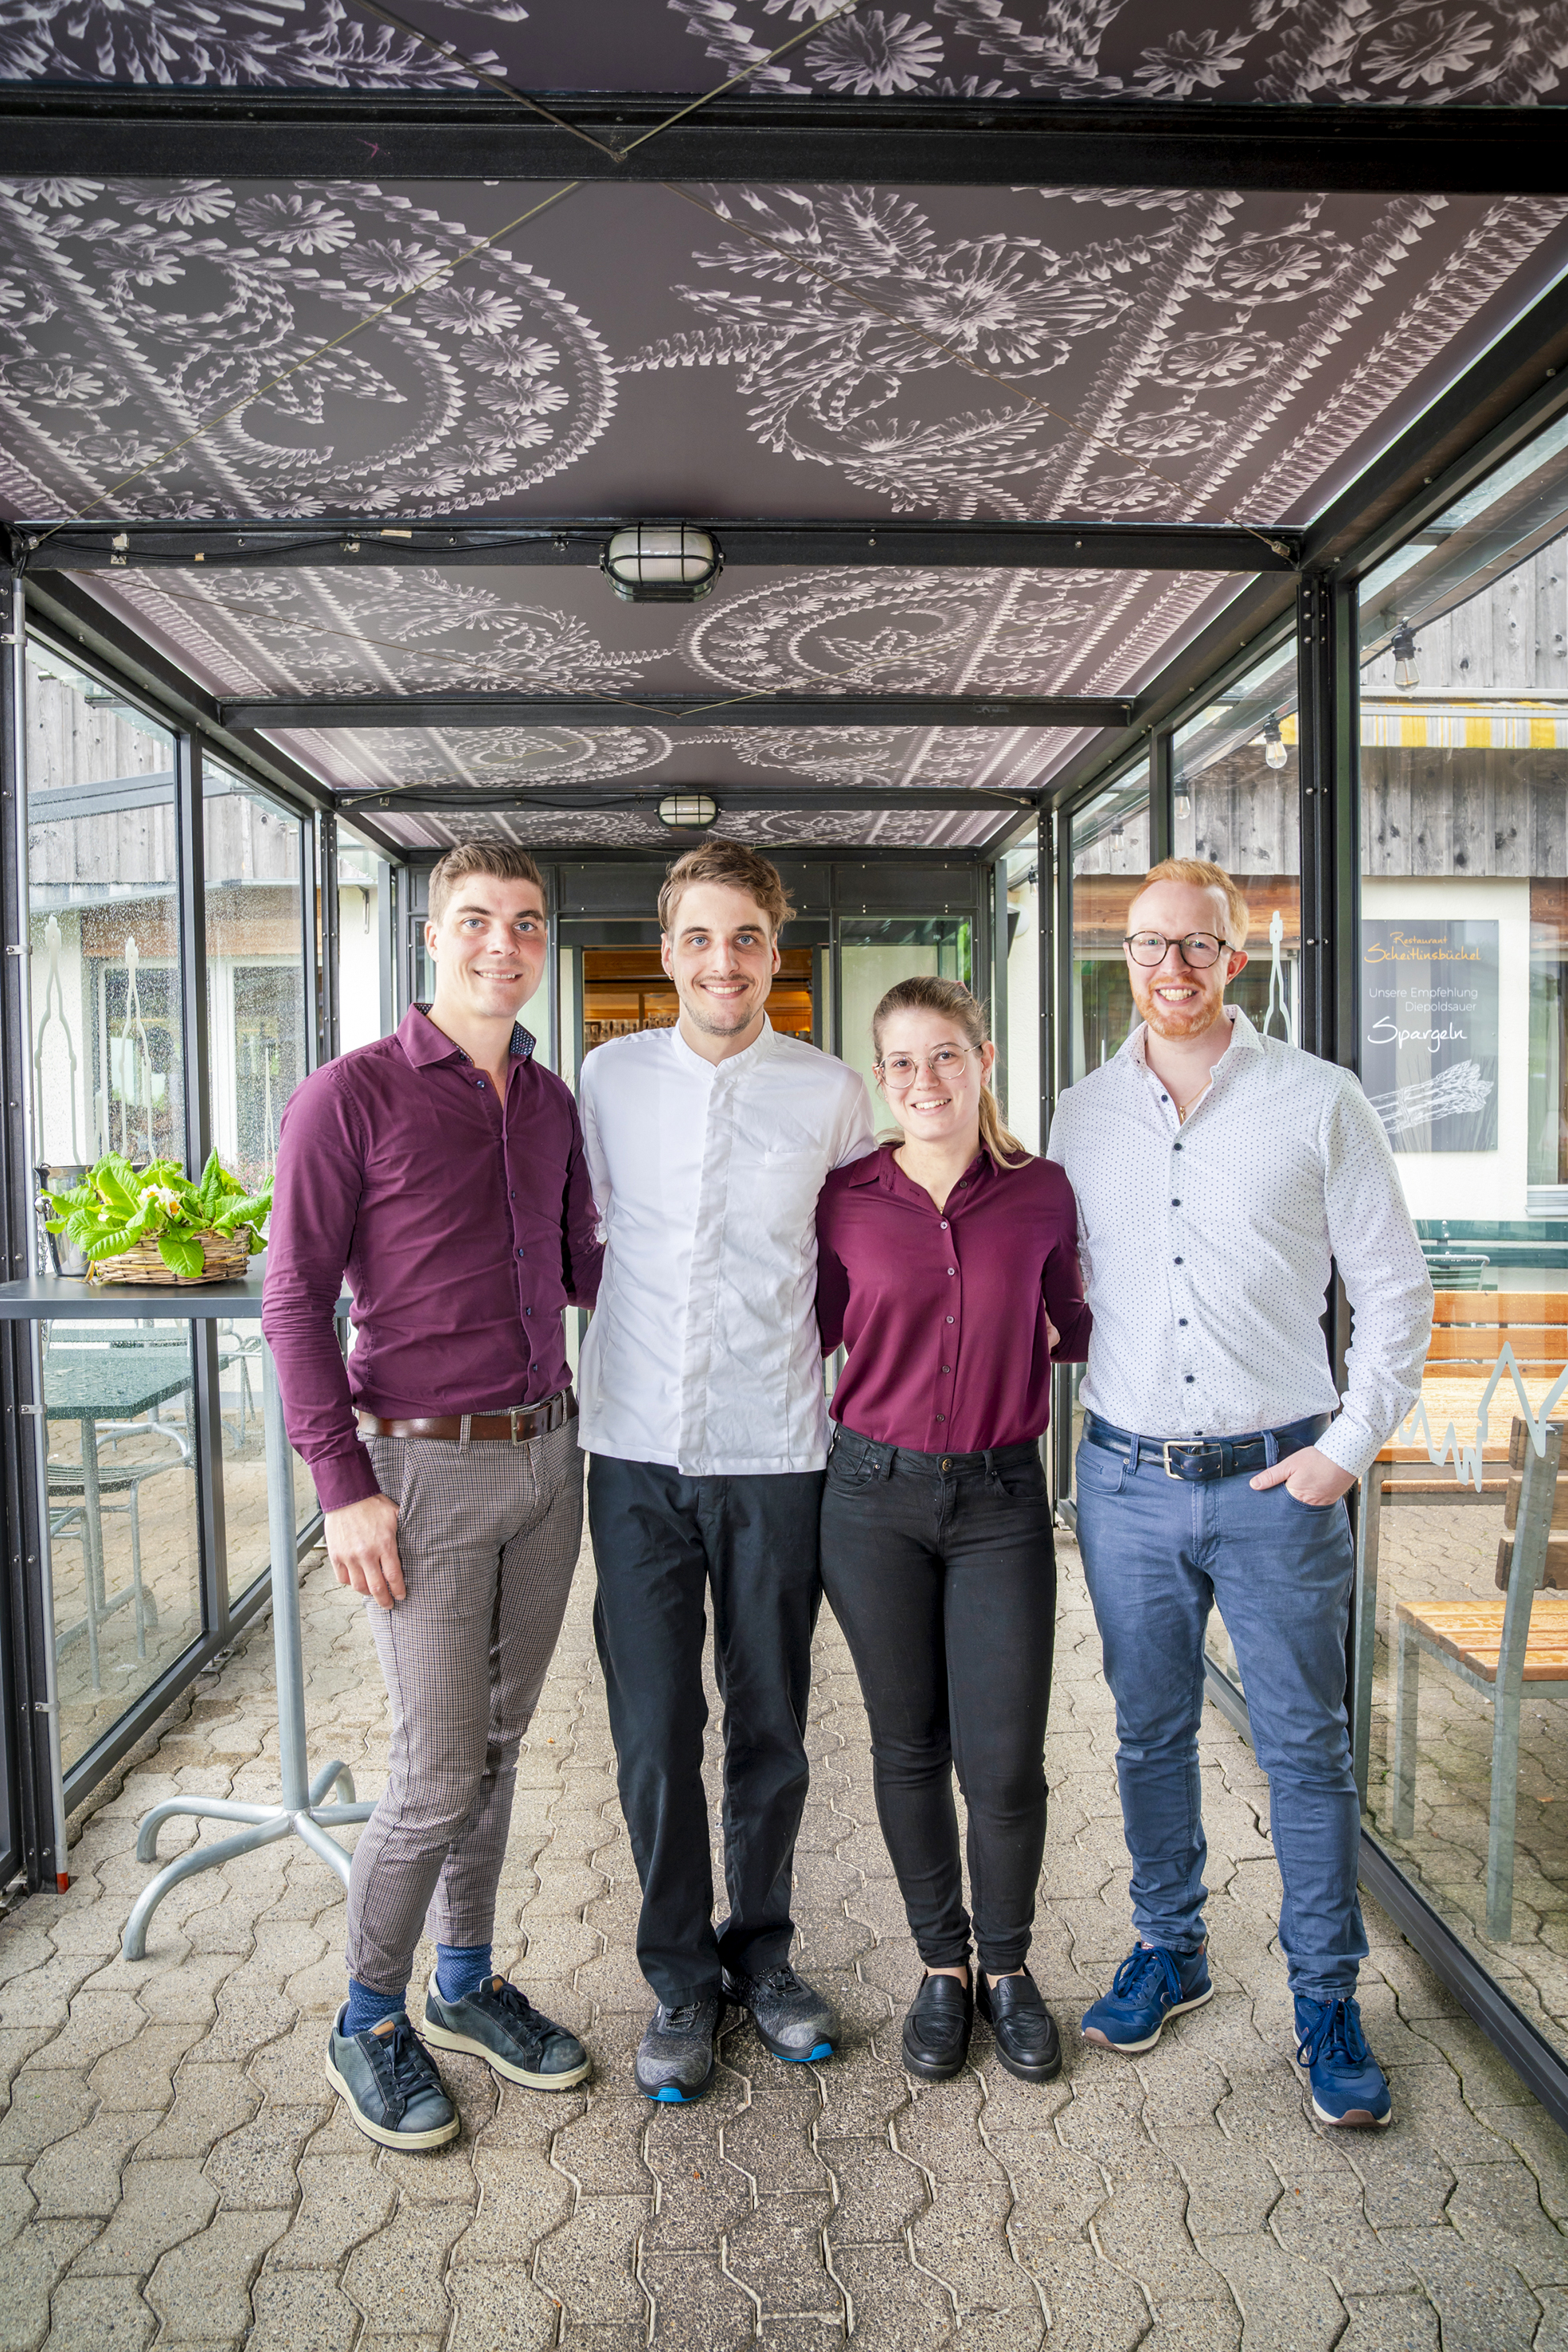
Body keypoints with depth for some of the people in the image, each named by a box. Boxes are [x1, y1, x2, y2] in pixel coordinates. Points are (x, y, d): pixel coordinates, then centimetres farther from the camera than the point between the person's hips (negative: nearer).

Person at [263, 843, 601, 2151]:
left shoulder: (551, 1102, 9)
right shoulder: (352, 1096, -9)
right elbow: (295, 1298, -10)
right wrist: (345, 1486, -14)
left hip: (547, 1455, 6)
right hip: (424, 1467, -5)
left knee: (498, 1745, 16)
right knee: (439, 1772, 0)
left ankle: (468, 1986, 36)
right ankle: (370, 2023, 25)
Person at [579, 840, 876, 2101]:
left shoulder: (831, 1092, -1)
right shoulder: (610, 1077, 3)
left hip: (777, 1455, 0)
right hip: (638, 1452, 1)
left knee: (771, 1727, 12)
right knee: (653, 1731, 7)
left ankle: (762, 1951, 35)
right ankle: (679, 1977, 27)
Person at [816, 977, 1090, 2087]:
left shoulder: (1042, 1192, 0)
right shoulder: (846, 1201, -2)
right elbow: (814, 1333, 8)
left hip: (1001, 1503, 0)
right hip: (875, 1499, 0)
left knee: (1006, 1761, 1)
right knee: (909, 1749, 11)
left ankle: (1008, 1966, 29)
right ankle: (942, 1967, 33)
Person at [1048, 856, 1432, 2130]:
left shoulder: (1318, 1101, -2)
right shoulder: (1081, 1114, 6)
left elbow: (1396, 1286, 0)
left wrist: (1351, 1443, -6)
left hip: (1279, 1481, -2)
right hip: (1127, 1480, 3)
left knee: (1306, 1747, 7)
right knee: (1150, 1734, 15)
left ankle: (1327, 1997, 25)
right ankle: (1169, 1950, 35)